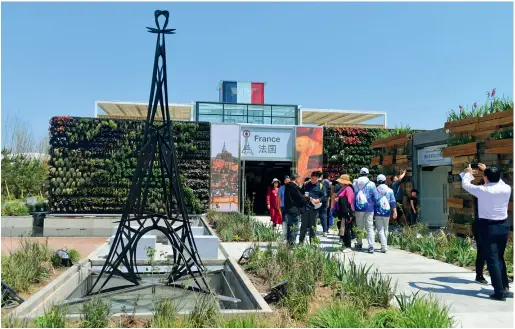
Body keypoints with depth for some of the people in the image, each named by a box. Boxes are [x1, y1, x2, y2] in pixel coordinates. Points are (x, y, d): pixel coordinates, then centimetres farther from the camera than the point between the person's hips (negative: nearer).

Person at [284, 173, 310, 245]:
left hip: (288, 210, 10)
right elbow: (300, 198, -16)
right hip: (294, 210, -10)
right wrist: (308, 198, 0)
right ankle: (292, 243, -3)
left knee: (289, 228, 16)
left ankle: (288, 242, 21)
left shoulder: (288, 186, 14)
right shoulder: (294, 187, -15)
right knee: (294, 229, -4)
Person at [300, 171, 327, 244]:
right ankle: (301, 241, 11)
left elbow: (325, 197, 2)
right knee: (304, 225, 4)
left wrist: (319, 200, -17)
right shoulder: (305, 184, 8)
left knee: (313, 226, 7)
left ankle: (312, 242, 15)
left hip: (314, 208, 0)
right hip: (305, 207, 0)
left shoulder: (320, 186, 5)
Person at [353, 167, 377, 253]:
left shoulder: (355, 184, 2)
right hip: (369, 208, -2)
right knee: (370, 227, 0)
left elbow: (353, 196, 6)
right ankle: (371, 246, -8)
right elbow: (375, 197, -1)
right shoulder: (371, 184, -4)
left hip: (358, 208, 2)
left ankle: (359, 244, 21)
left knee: (359, 227, 14)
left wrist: (353, 208, 13)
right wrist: (373, 205, 14)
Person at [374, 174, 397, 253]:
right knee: (385, 229, 15)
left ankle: (384, 246, -16)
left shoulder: (375, 190, -3)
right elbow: (393, 202, -1)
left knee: (380, 230, -3)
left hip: (378, 213, -2)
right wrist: (395, 211, -2)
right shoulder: (390, 190, 3)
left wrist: (372, 212, 11)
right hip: (387, 213, 2)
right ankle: (384, 246, 22)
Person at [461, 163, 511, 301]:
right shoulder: (506, 189, -3)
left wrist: (468, 173, 23)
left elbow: (465, 185, 3)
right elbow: (498, 181, 22)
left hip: (488, 227, -5)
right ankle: (505, 286, 28)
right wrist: (489, 170, 32)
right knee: (500, 257, 21)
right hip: (503, 226, 5)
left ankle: (499, 292, -1)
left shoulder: (482, 190, -15)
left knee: (492, 260, -1)